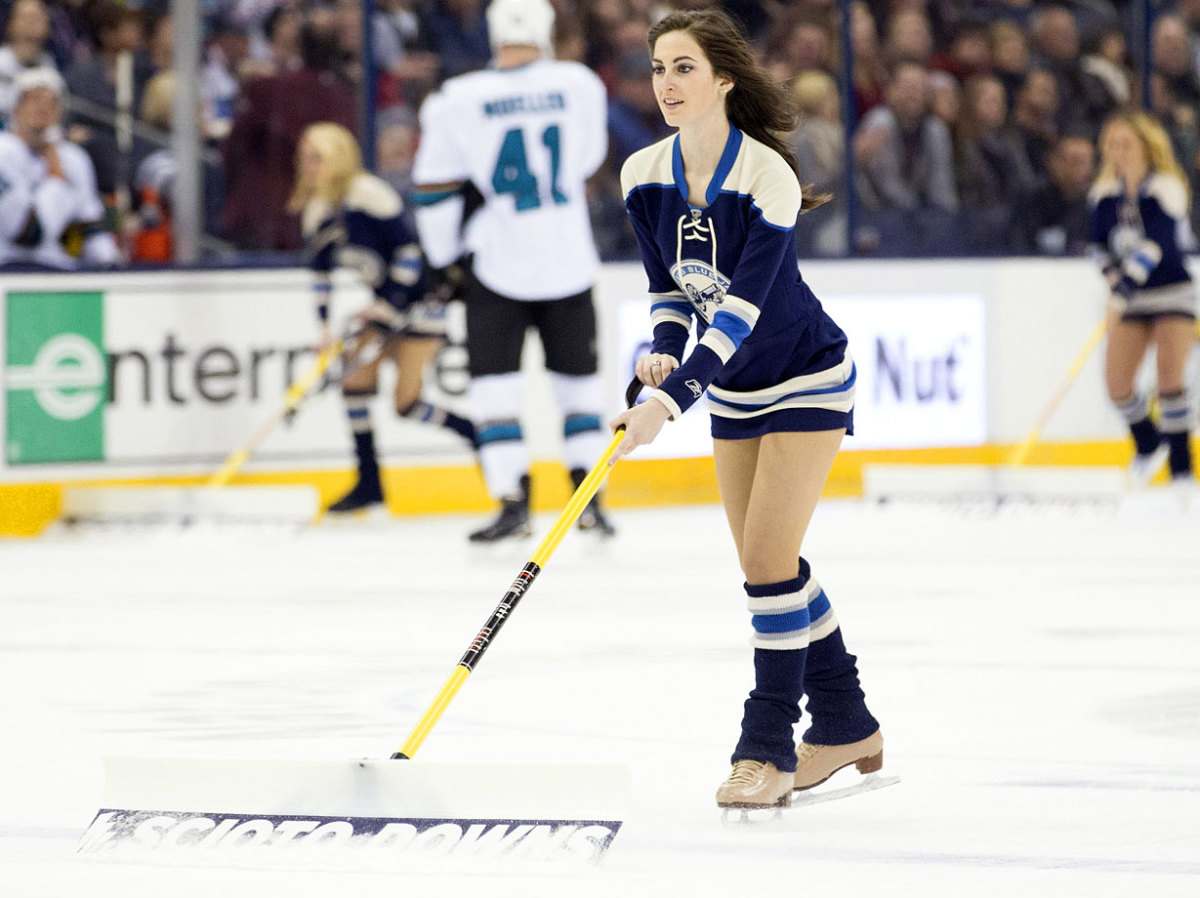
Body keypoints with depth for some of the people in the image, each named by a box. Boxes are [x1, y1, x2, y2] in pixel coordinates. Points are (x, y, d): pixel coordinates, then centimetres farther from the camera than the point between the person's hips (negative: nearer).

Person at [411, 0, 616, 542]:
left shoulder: (456, 102, -9)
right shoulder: (581, 84, -3)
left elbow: (435, 191, -2)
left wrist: (444, 255, 10)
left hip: (500, 267, -2)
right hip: (569, 263, 2)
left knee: (494, 380, 5)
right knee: (577, 377, 17)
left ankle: (512, 503, -5)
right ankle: (589, 500, 16)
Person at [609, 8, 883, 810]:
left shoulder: (766, 178, -26)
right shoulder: (645, 177, -7)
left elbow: (743, 305, -31)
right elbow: (670, 291, 3)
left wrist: (671, 399, -39)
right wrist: (663, 353, -18)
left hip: (808, 381, -7)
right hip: (733, 389, 7)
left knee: (770, 558, -12)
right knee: (769, 564, 9)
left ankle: (769, 745, -4)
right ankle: (847, 727, 23)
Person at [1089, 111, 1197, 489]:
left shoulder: (1166, 189, -15)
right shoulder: (1104, 195, 2)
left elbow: (1158, 241, -27)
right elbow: (1100, 244, 9)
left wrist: (1128, 283, -38)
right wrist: (1116, 279, -8)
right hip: (1131, 299, 5)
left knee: (1170, 376, -16)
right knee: (1116, 381, -4)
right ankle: (1148, 444, 25)